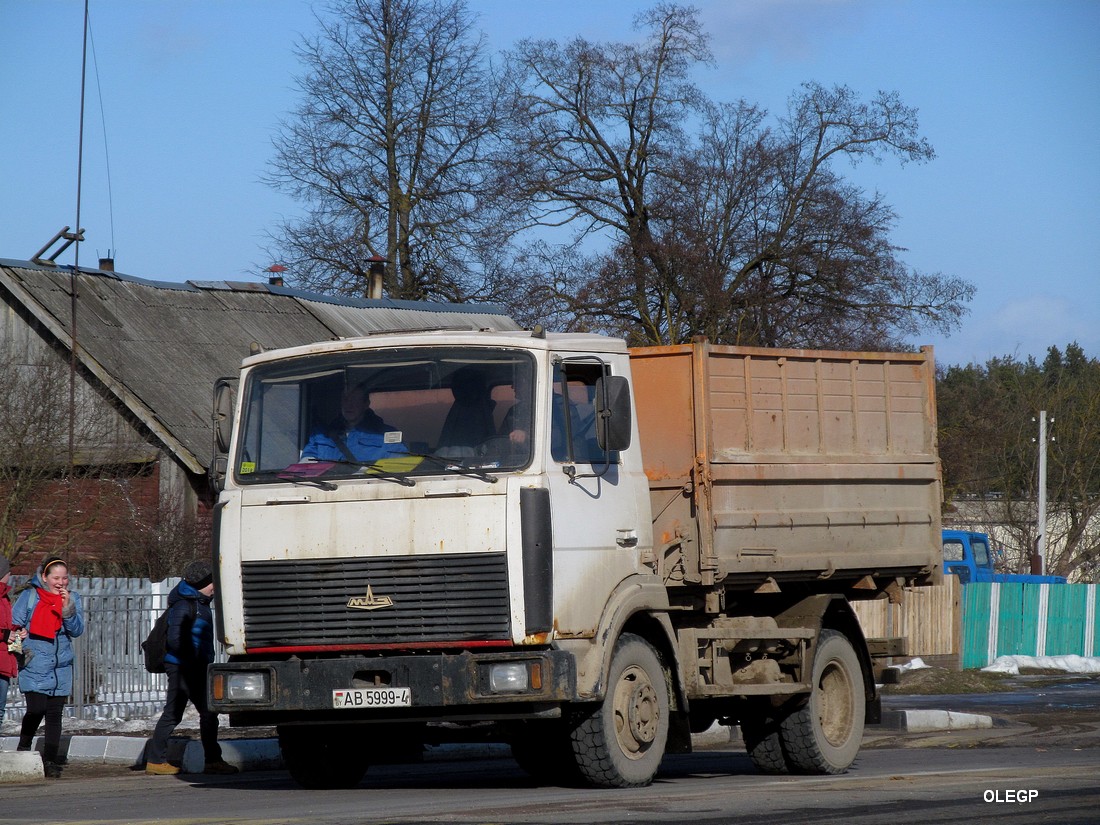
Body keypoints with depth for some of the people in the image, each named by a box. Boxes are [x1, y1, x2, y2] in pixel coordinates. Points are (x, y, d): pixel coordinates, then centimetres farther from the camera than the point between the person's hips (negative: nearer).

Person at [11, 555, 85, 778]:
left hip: (61, 669, 3)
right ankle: (23, 751, 9)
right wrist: (24, 649, -10)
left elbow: (77, 630, 0)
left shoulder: (72, 599, 9)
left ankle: (50, 761, 10)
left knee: (55, 714, 3)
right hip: (34, 667, -3)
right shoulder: (29, 596, 0)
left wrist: (68, 608, -15)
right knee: (36, 710, -13)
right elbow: (15, 626, 3)